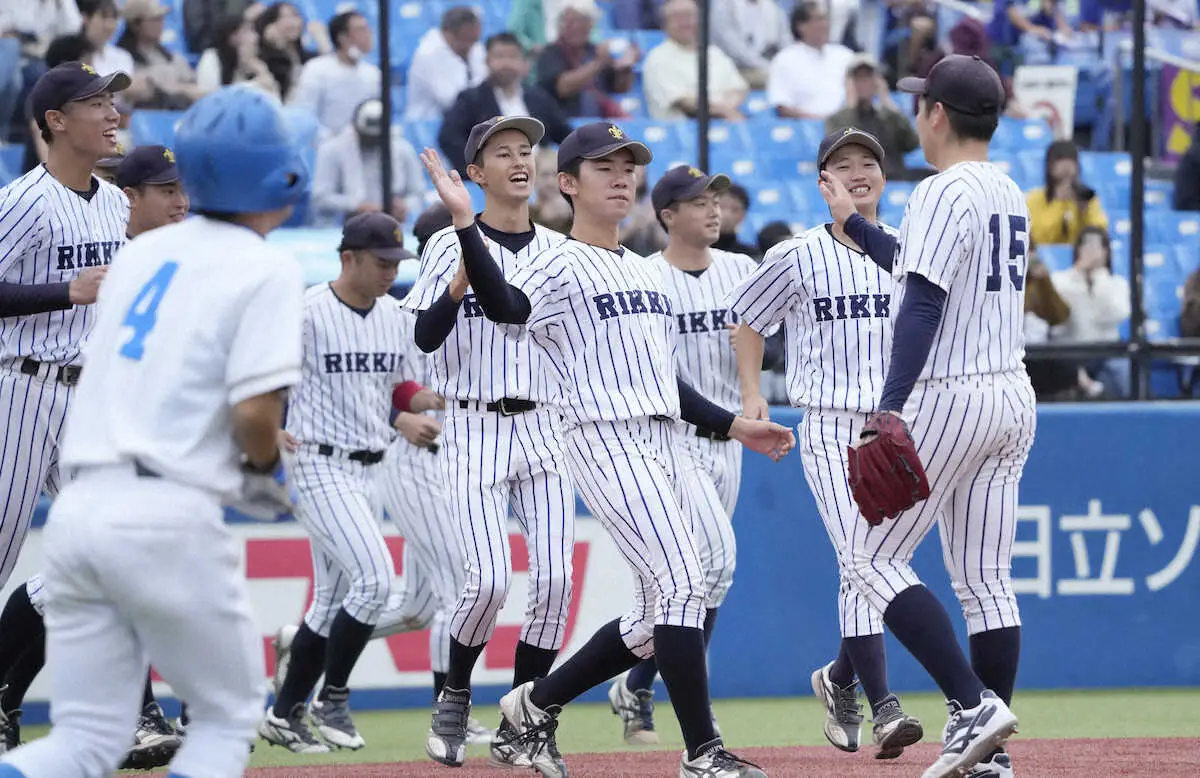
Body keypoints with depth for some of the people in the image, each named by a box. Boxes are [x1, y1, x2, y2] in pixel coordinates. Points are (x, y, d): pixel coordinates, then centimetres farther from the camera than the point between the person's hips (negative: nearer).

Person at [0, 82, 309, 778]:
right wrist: (267, 472, 8)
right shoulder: (267, 269, -4)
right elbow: (254, 413, -14)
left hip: (77, 508, 6)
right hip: (166, 519, -6)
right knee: (228, 717, 12)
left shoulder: (143, 250, 17)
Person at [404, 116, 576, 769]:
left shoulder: (559, 250, 10)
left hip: (544, 428, 4)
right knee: (489, 578, -14)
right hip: (475, 428, -4)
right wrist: (458, 287, -27)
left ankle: (518, 727, 4)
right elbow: (426, 340, -10)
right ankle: (454, 698, 12)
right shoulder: (452, 245, -2)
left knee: (554, 578, -7)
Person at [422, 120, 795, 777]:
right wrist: (465, 223, -35)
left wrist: (733, 425, 23)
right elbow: (505, 306, -25)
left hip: (659, 445, 8)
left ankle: (537, 704, 23)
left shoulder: (648, 273, 22)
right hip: (605, 443, -8)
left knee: (657, 619, 8)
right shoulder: (561, 266, -3)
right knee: (681, 583, -17)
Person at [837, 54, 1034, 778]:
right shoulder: (1011, 195, 14)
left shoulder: (943, 193, -14)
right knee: (986, 579, 8)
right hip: (1013, 398, 9)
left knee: (875, 559, -3)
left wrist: (891, 406, -27)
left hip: (949, 396, -9)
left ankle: (974, 706, -14)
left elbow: (923, 304, -22)